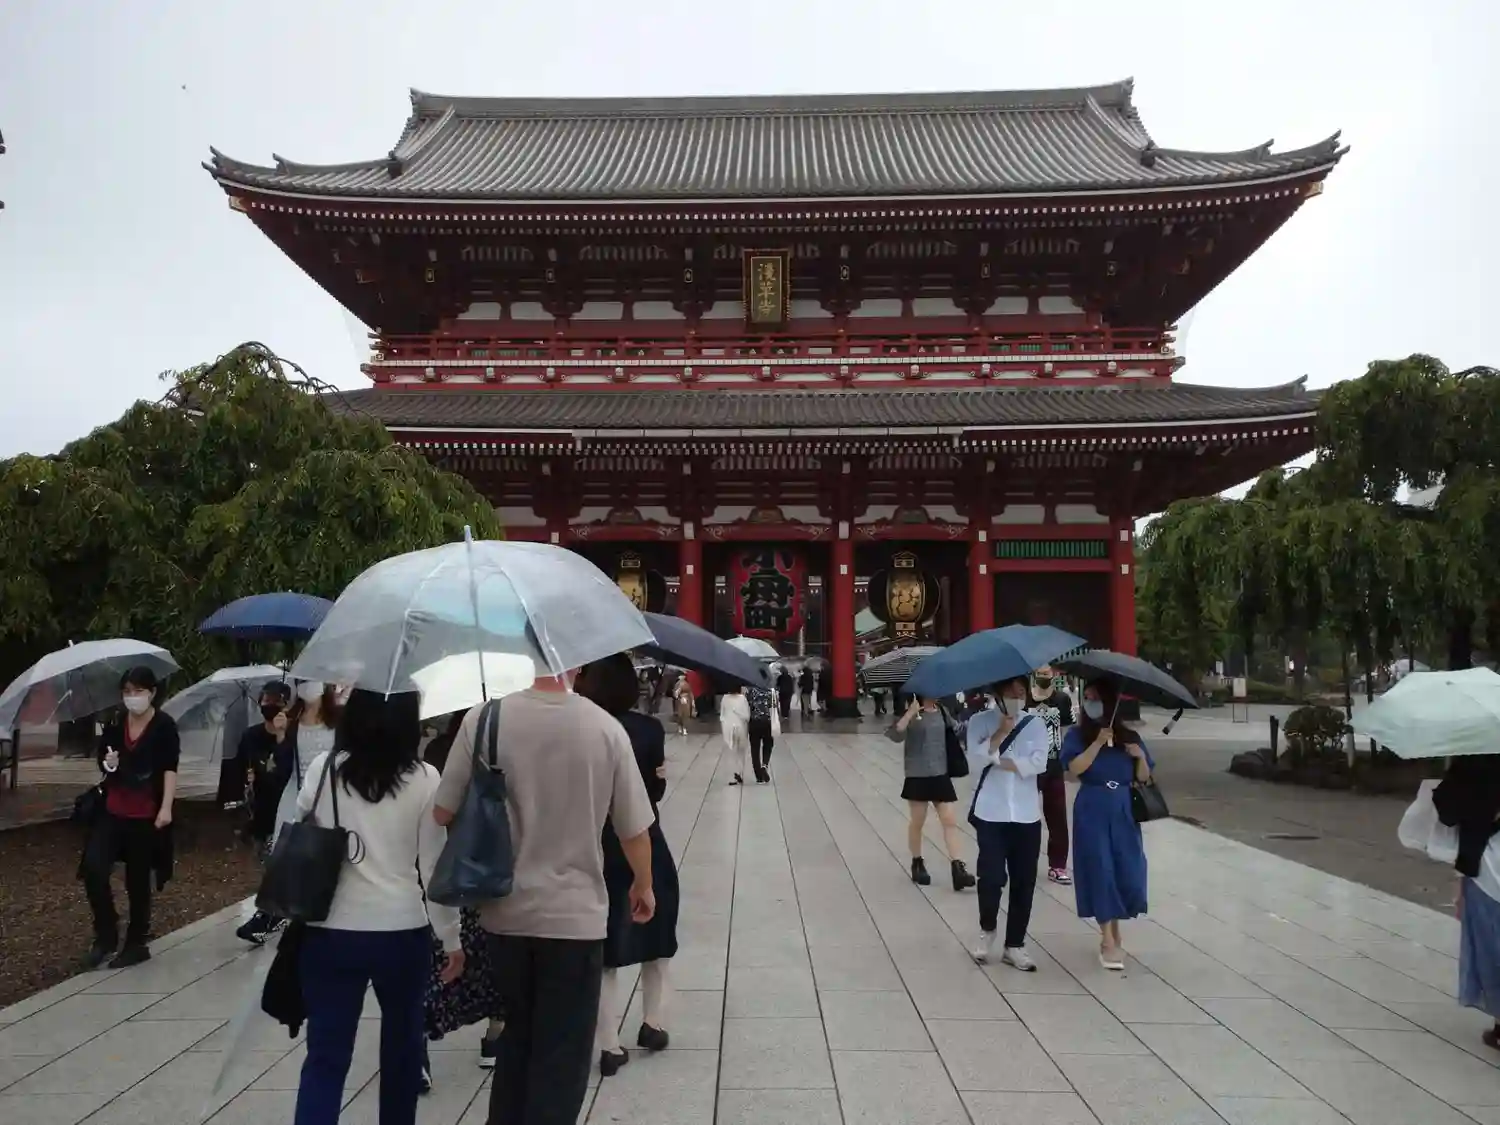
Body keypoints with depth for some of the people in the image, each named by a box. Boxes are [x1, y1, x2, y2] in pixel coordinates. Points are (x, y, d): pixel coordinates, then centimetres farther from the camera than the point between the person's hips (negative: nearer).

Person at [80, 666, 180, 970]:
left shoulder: (164, 726, -7)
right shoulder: (115, 725, 7)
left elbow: (170, 769, -12)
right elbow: (102, 761, 20)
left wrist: (166, 808, -20)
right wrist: (107, 763, -4)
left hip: (147, 815, -4)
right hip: (112, 811, 4)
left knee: (138, 880, 5)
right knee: (93, 869, -9)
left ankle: (136, 944, 19)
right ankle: (106, 935, 10)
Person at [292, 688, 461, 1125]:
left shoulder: (323, 769, -4)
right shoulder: (424, 780, -9)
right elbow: (434, 868, -5)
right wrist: (452, 938, 4)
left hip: (330, 933, 1)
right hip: (402, 933, -1)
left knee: (325, 1056, 8)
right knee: (402, 1046, 20)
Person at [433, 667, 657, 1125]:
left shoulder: (483, 720, -11)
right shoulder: (606, 728, -12)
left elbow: (443, 813, -4)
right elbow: (634, 829, -5)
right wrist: (643, 885, 14)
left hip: (504, 912, 3)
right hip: (576, 915, -2)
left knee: (517, 1034, 25)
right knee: (562, 1053, 14)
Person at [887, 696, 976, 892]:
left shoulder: (942, 712, 6)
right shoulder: (911, 714, -9)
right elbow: (896, 736, -26)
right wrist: (911, 713, -31)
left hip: (940, 775, 4)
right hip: (917, 776, -4)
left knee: (949, 820, -1)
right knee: (917, 822, 9)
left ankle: (958, 869, 0)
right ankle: (917, 864, 26)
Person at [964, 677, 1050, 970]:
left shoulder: (1036, 724, 4)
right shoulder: (981, 721, 0)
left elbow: (1039, 763, -9)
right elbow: (976, 760, -14)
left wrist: (1000, 762, -10)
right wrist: (1001, 731, -19)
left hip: (1026, 815, 2)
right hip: (991, 813, -2)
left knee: (1024, 882, 6)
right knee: (991, 877, -4)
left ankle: (1014, 946, 20)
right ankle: (987, 930, 24)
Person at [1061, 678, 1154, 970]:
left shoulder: (1129, 736, 5)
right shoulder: (1078, 735, -3)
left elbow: (1144, 777, 5)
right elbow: (1074, 769, -17)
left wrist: (1140, 756, -14)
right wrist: (1098, 742, -22)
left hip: (1124, 812, 3)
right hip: (1092, 812, -3)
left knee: (1128, 873, 4)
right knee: (1100, 871, -4)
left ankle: (1114, 929, 27)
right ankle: (1108, 940, 4)